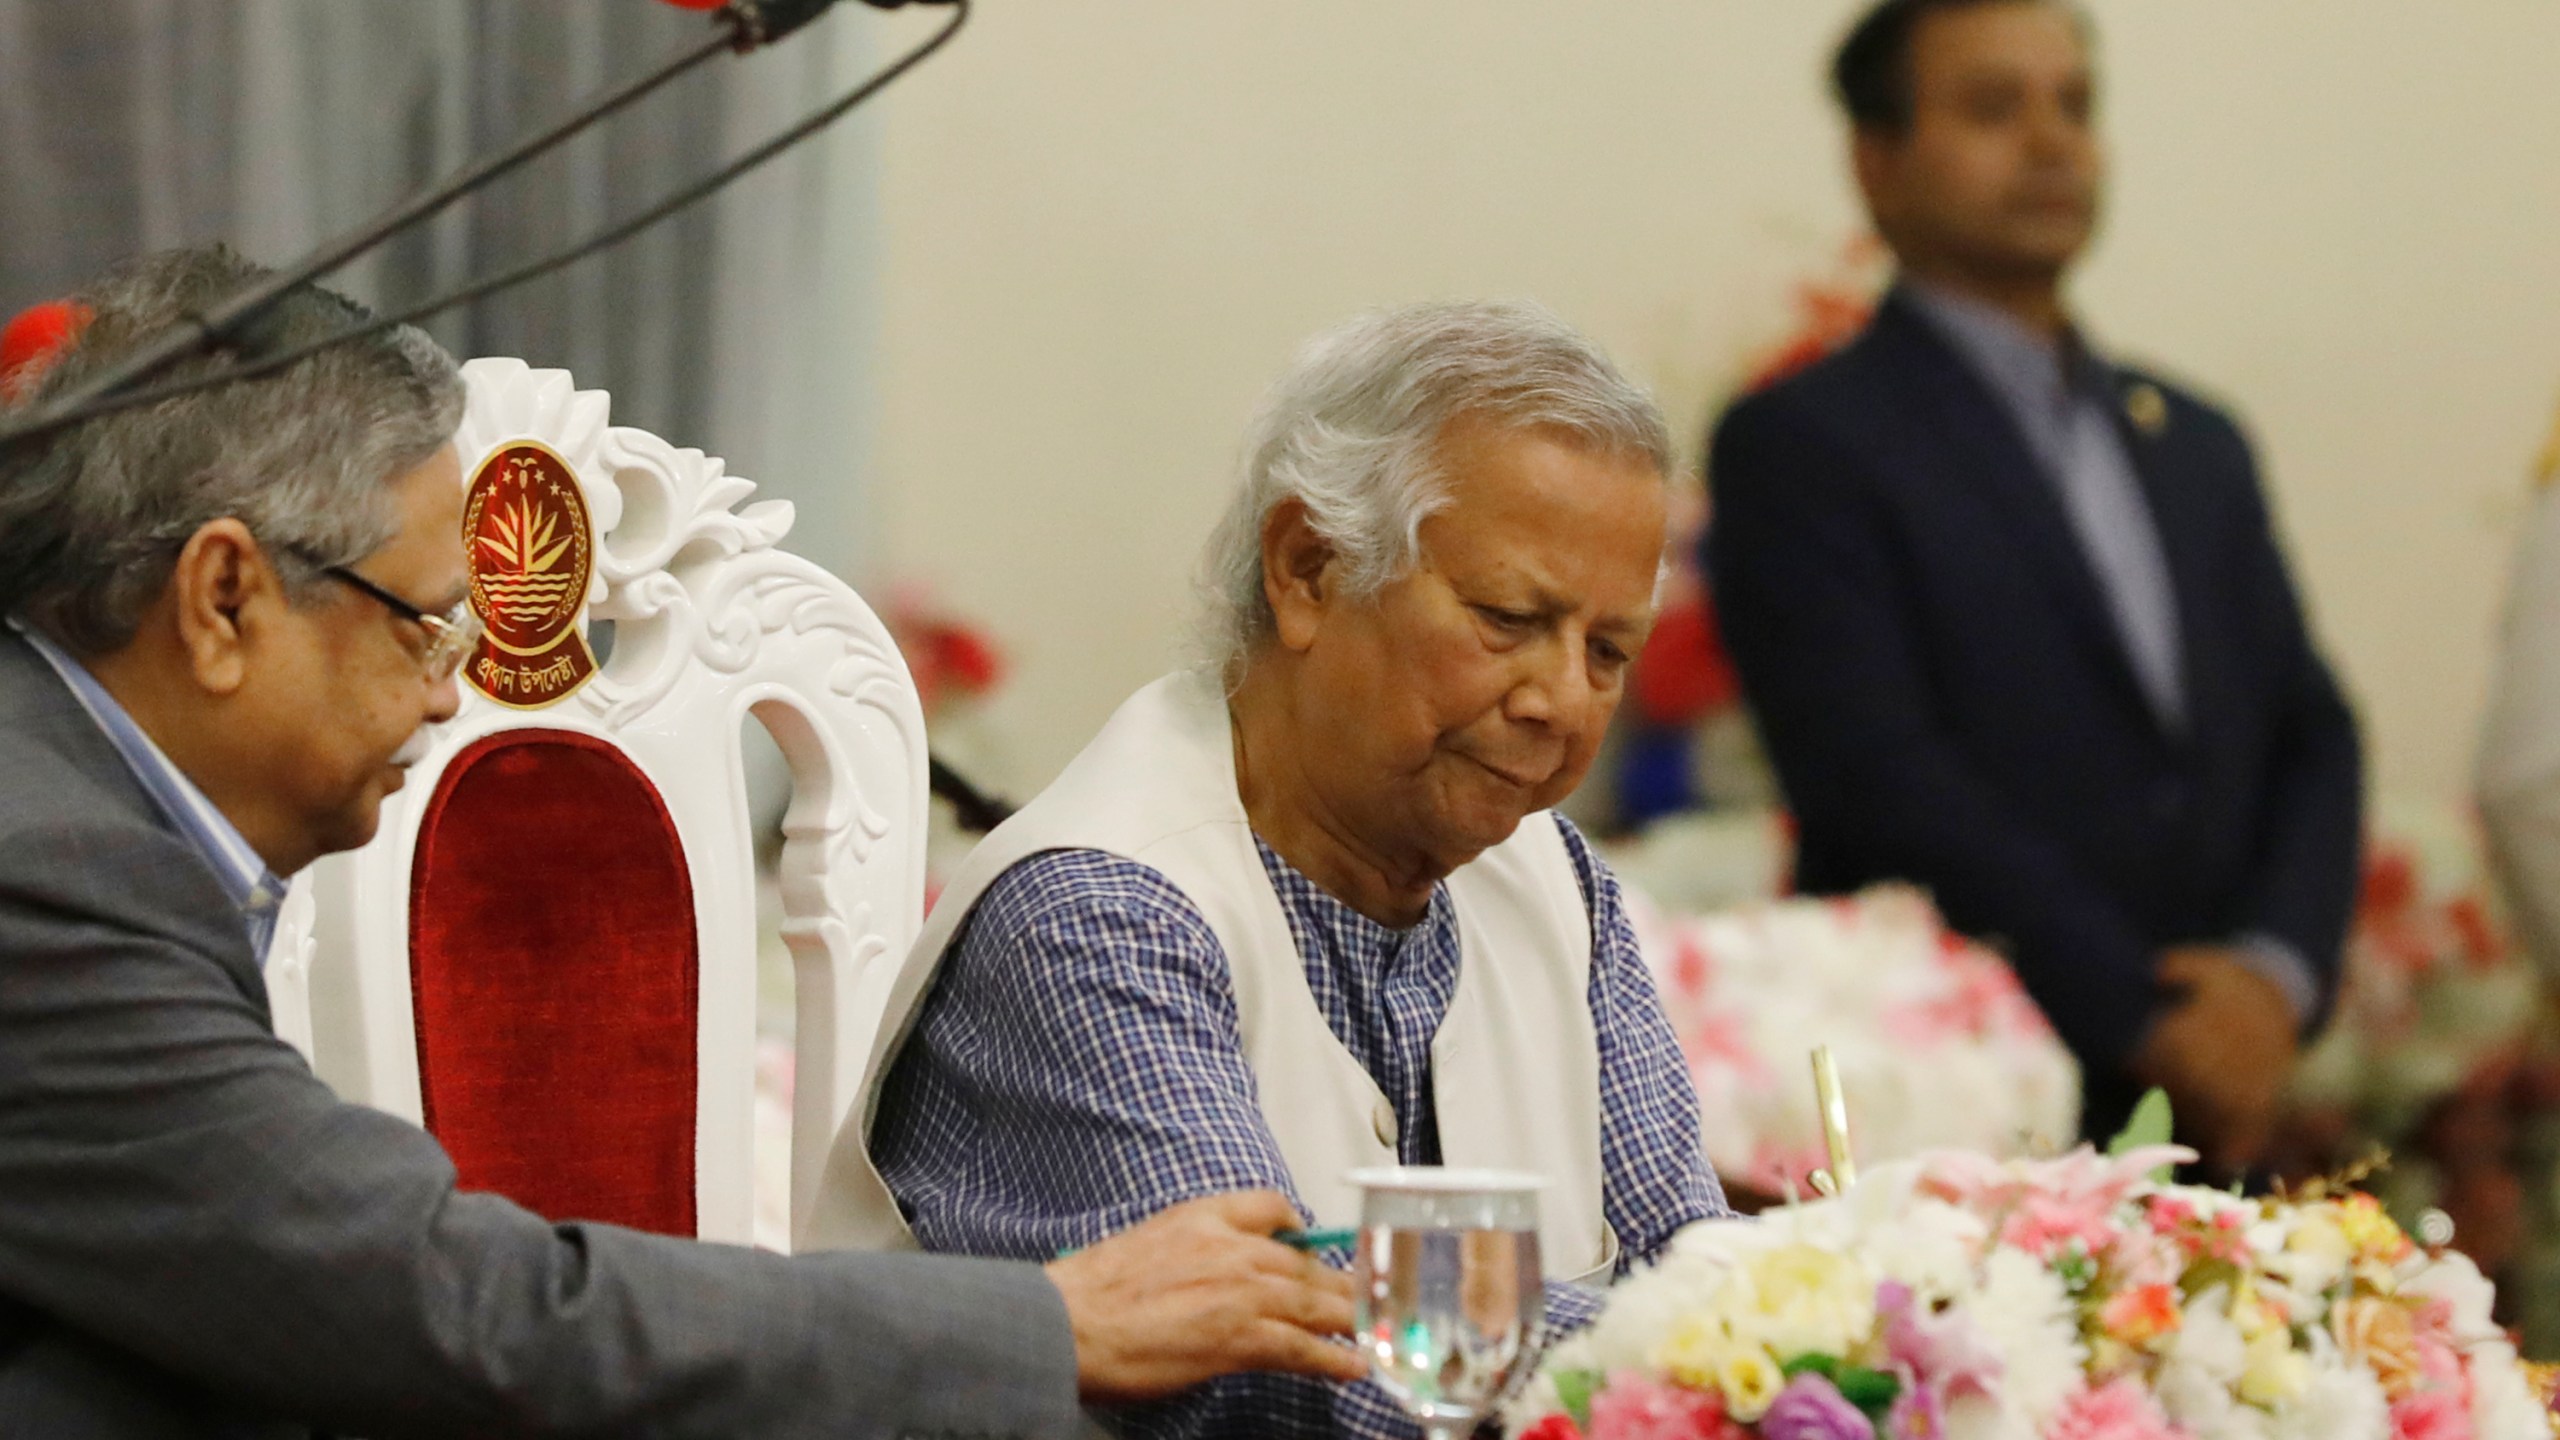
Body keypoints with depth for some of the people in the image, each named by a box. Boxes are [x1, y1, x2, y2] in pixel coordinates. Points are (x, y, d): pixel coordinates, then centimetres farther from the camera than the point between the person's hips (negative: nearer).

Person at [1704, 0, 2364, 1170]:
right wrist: (2145, 1024, -13)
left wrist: (2278, 966, -5)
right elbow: (1883, 778, -10)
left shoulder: (2198, 447, 20)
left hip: (2214, 1119, 6)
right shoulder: (1799, 446, -1)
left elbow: (2309, 734, 16)